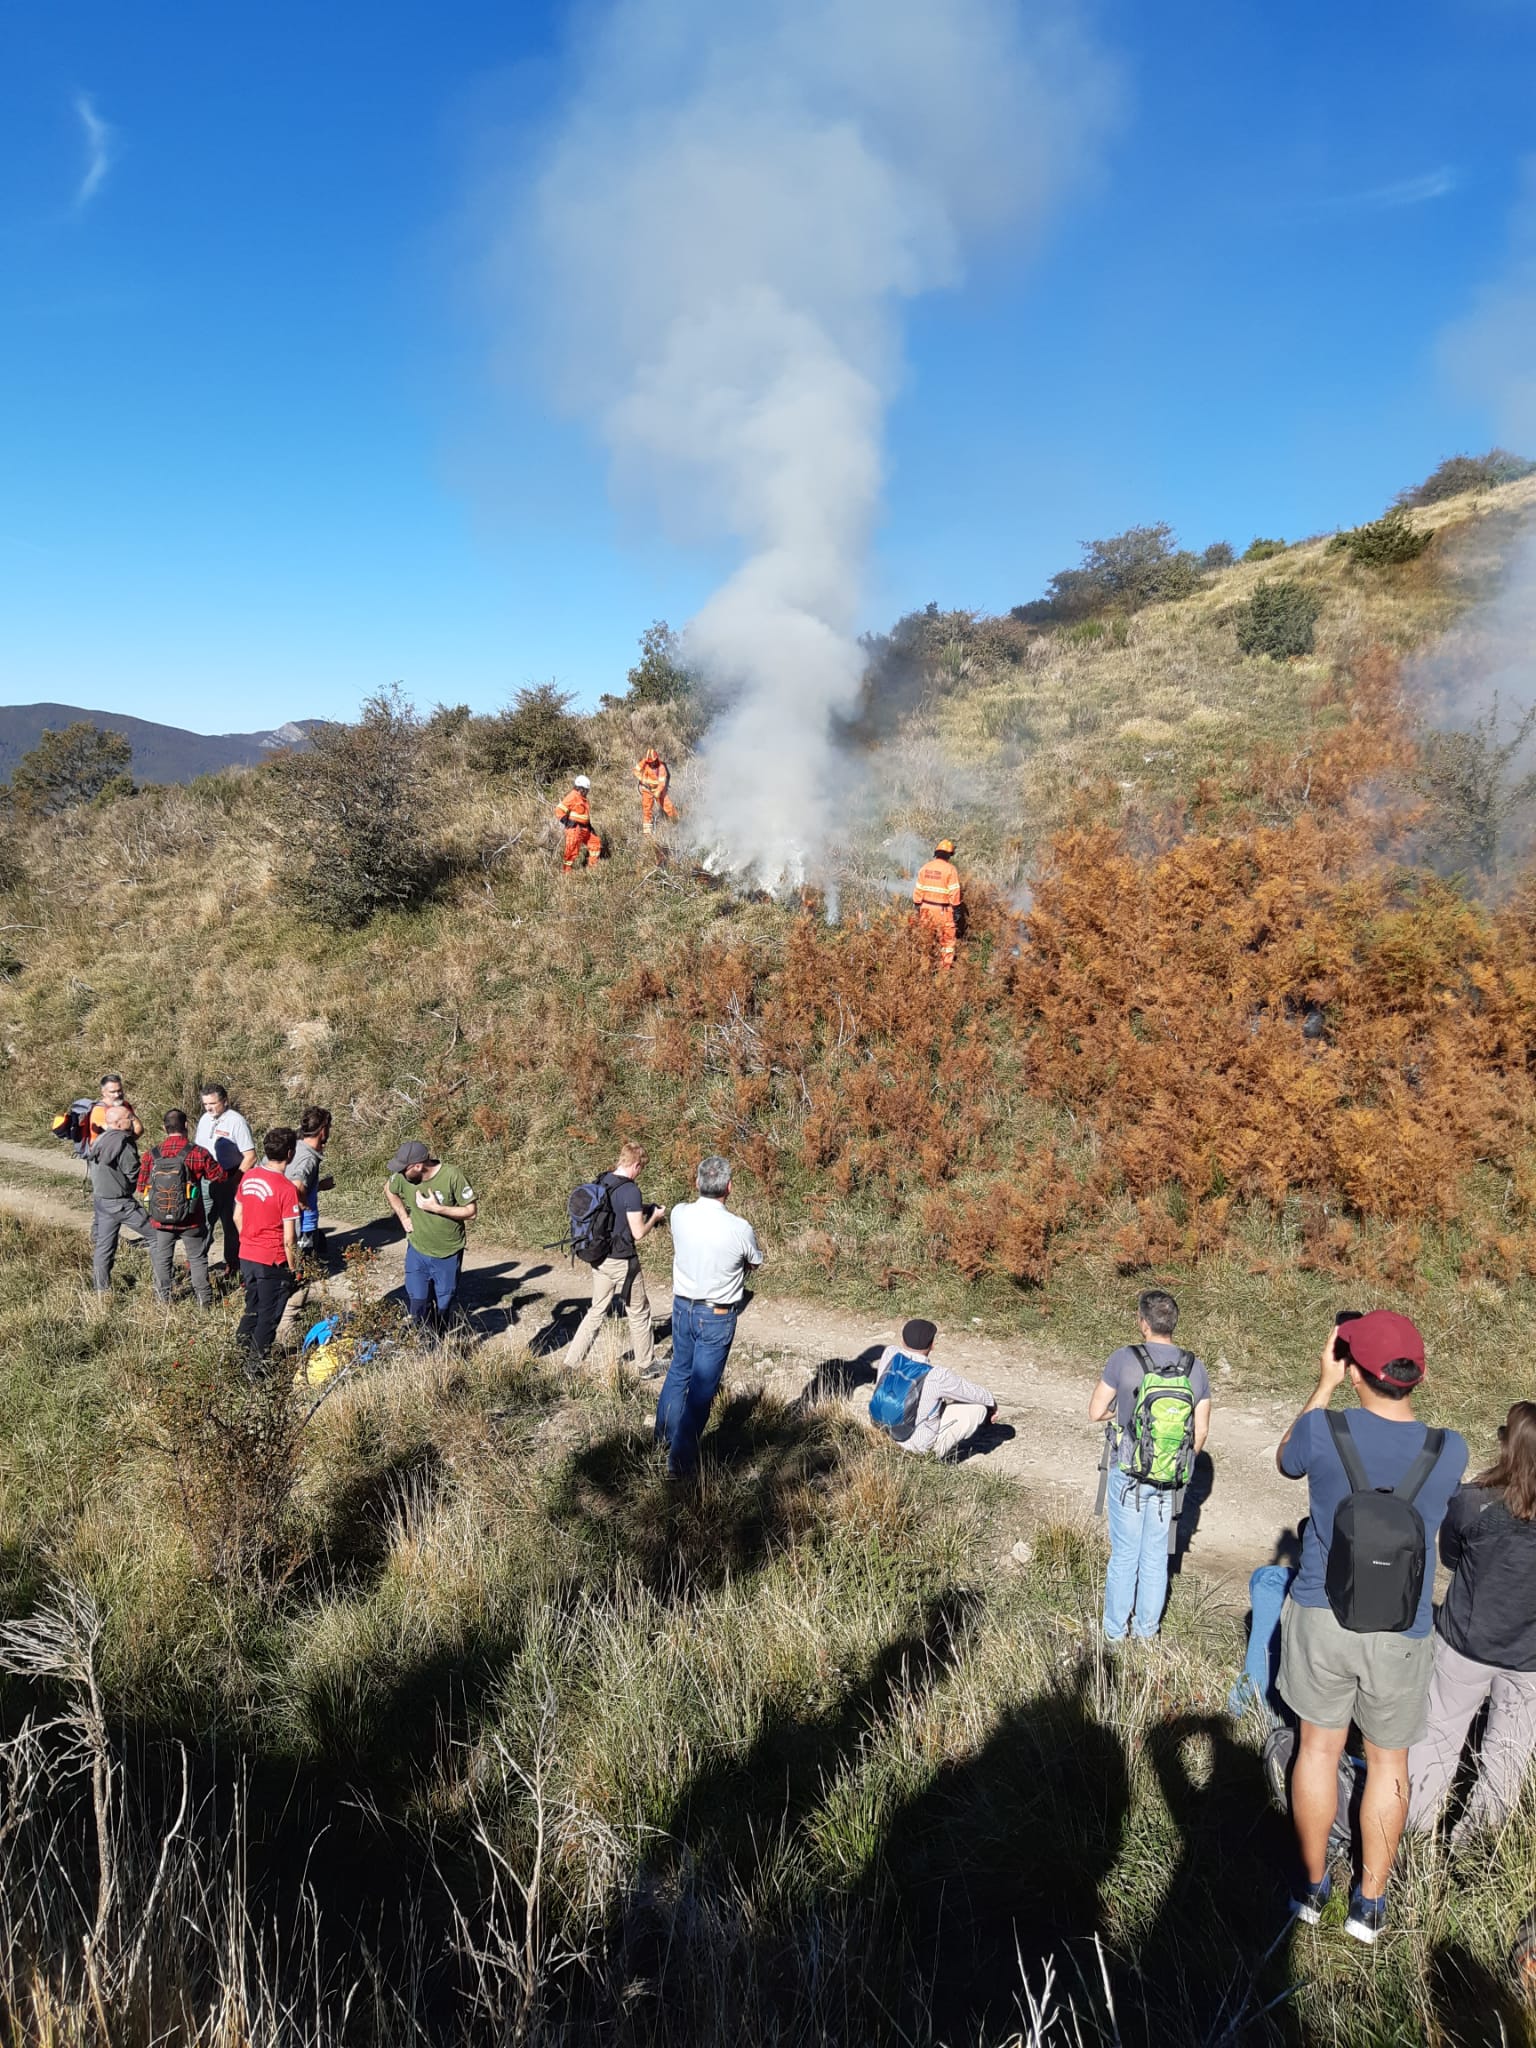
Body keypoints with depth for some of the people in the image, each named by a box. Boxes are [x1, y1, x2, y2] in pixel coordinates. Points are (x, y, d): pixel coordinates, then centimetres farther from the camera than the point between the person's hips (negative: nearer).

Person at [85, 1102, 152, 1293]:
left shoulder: (98, 1141, 9)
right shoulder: (122, 1144, -20)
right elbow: (134, 1175, -18)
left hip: (100, 1199, 9)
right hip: (119, 1202, -9)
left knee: (103, 1244, 14)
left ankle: (101, 1288, 21)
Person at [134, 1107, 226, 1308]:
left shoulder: (151, 1155, -6)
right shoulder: (198, 1153, -13)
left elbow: (141, 1186, 2)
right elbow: (219, 1176, -1)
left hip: (161, 1220, 2)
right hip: (191, 1220, -2)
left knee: (162, 1258, 15)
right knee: (197, 1258, 12)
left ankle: (162, 1298, 20)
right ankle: (204, 1299, 14)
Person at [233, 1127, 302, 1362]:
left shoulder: (248, 1177, -2)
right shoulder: (287, 1189, -21)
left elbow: (237, 1216, 9)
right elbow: (289, 1239, -19)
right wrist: (293, 1267, -6)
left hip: (246, 1255, 6)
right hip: (273, 1261, -6)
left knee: (253, 1306, 23)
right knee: (269, 1313, 11)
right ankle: (260, 1357, 20)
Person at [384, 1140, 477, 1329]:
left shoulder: (452, 1176, -23)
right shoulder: (402, 1178, -12)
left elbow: (471, 1212, -18)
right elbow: (389, 1190, 13)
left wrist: (436, 1208, -26)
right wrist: (403, 1217, 2)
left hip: (448, 1255, -2)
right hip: (417, 1252, 2)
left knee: (445, 1305, 12)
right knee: (416, 1305, 2)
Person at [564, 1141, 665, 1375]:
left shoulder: (600, 1183, 3)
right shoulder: (630, 1190, -20)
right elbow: (638, 1233, -18)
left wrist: (640, 1209, 15)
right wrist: (654, 1217, -1)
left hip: (599, 1258, 7)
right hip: (622, 1262, -7)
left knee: (597, 1311, 17)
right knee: (639, 1312, 12)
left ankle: (571, 1363, 15)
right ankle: (646, 1364, 25)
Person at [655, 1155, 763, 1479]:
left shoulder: (679, 1215, -11)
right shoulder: (740, 1229, -23)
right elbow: (755, 1262, -1)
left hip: (682, 1307, 5)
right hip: (717, 1316, -5)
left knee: (679, 1371, 25)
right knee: (702, 1387, 6)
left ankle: (665, 1435, 41)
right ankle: (680, 1459, 10)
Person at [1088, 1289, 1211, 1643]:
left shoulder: (1123, 1359, -15)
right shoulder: (1195, 1368, -5)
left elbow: (1096, 1412, -8)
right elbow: (1202, 1430, 2)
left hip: (1127, 1475, -2)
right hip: (1170, 1482, 3)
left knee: (1124, 1555, 11)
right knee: (1156, 1556, 16)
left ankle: (1115, 1631, 23)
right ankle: (1147, 1630, 28)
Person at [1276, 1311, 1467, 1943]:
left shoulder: (1323, 1429, -18)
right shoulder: (1449, 1452, -14)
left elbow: (1286, 1462, 5)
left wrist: (1325, 1385, 5)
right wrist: (1399, 1393, 5)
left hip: (1322, 1618, -1)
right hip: (1400, 1634, 1)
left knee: (1318, 1747, 16)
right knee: (1388, 1762, 19)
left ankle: (1313, 1887, 31)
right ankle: (1369, 1903, 31)